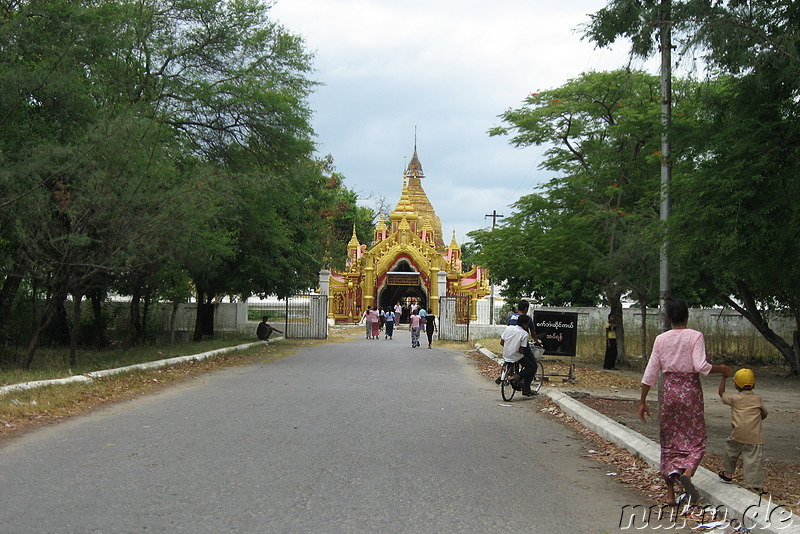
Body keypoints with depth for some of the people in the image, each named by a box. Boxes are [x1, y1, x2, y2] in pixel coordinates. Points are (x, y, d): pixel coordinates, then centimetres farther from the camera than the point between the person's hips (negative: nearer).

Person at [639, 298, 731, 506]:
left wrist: (643, 401, 8)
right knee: (695, 438, 8)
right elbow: (701, 366, -17)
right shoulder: (695, 336, -6)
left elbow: (650, 373, 3)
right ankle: (687, 471, -23)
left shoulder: (661, 339, 4)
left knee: (669, 440, 10)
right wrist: (722, 369, 0)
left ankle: (670, 494, 8)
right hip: (690, 389, -3)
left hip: (668, 390, 3)